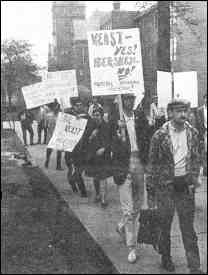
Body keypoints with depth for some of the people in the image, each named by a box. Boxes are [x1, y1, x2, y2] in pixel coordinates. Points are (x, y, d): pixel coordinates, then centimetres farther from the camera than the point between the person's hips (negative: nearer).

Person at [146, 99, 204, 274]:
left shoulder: (192, 133, 1)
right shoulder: (160, 135, -10)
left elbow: (195, 160, 12)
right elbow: (152, 164, -5)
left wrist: (193, 181, 2)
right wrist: (150, 192, -5)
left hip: (185, 185, 3)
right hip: (165, 185, -2)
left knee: (188, 228, 6)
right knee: (165, 224, 11)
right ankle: (166, 257, 33)